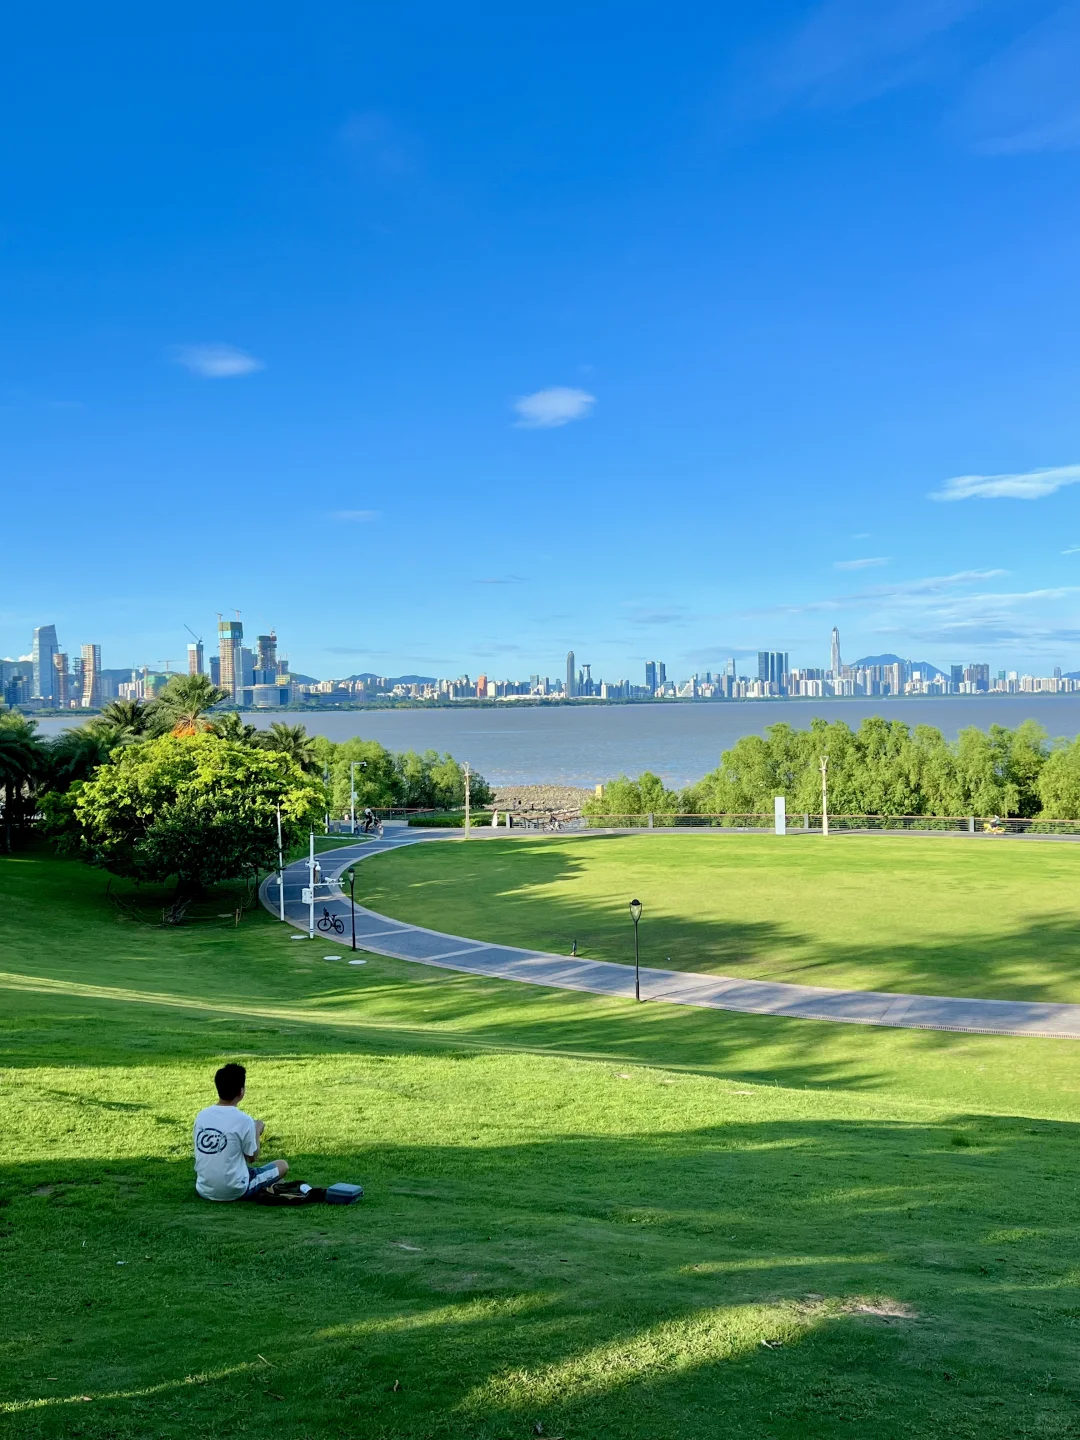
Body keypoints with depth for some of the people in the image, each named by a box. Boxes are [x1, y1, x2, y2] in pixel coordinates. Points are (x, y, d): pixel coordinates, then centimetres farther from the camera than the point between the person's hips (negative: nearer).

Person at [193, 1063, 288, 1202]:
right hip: (234, 1191, -5)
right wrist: (257, 1132, 12)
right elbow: (252, 1158, -4)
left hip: (204, 1190, 5)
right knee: (283, 1165, 14)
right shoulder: (243, 1120, -17)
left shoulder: (201, 1115, -2)